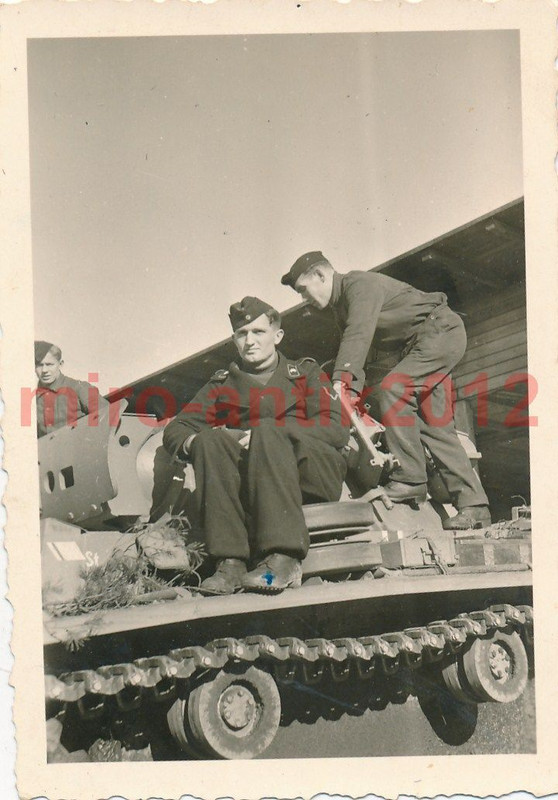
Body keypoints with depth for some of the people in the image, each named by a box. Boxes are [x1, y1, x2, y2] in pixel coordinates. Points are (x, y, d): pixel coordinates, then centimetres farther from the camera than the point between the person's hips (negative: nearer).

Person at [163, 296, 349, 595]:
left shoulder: (306, 374, 17)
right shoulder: (221, 385, 22)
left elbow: (337, 430, -1)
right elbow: (174, 431, 13)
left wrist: (264, 434, -13)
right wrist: (195, 442, -13)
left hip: (317, 475, -2)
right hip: (251, 487, 2)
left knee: (266, 431, -30)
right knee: (210, 440, -24)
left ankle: (283, 558, -43)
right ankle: (231, 561, -35)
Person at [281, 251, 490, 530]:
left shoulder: (360, 284, -16)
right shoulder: (341, 306, 15)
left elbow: (358, 336, -31)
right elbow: (353, 353, 10)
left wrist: (341, 382, -40)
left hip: (441, 330, -10)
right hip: (421, 345, 10)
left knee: (393, 388, -25)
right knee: (435, 427, 3)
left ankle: (410, 478, -21)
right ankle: (474, 506, 2)